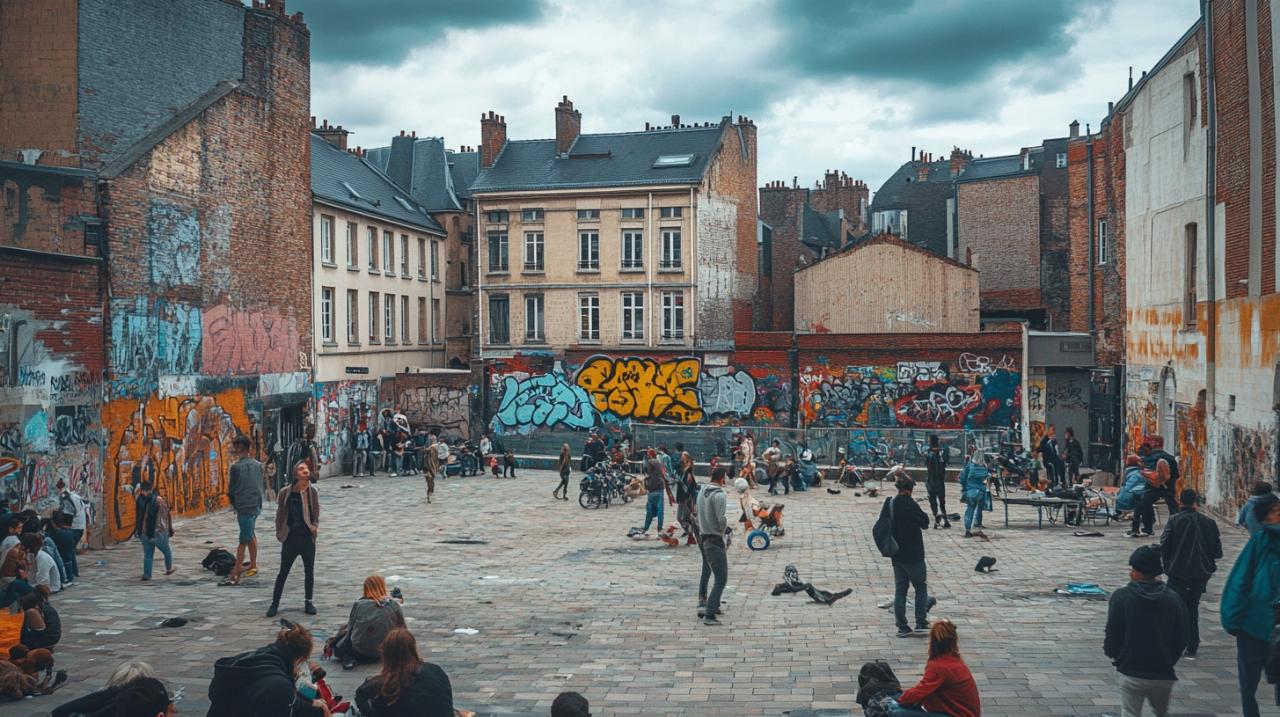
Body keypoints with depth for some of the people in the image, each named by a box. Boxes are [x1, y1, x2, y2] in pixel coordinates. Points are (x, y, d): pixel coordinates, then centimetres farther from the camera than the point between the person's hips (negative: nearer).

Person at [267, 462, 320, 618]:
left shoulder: (312, 492, -1)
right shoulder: (286, 493, -7)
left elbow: (316, 514, 7)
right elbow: (280, 515, 3)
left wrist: (315, 526, -9)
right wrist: (279, 533, 3)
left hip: (308, 538, 2)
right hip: (290, 539, -2)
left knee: (309, 572, 10)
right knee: (283, 573, 6)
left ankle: (308, 602, 25)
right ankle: (275, 603, 19)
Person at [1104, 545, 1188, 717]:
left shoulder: (1121, 597, -12)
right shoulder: (1174, 599, -3)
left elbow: (1113, 635, -10)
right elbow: (1181, 640, 3)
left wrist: (1110, 651, 12)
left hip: (1132, 673, -3)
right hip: (1164, 675, 3)